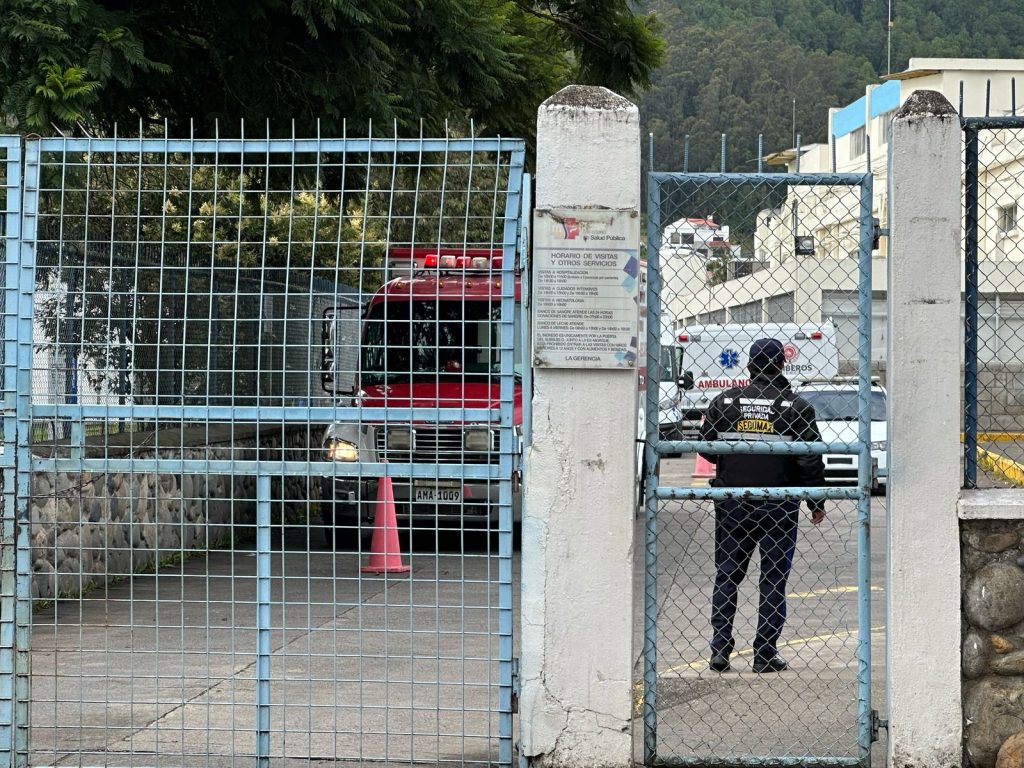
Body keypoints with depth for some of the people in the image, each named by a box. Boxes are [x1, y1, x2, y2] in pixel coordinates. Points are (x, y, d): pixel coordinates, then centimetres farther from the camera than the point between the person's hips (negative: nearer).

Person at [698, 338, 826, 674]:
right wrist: (817, 503, 3)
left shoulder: (725, 401, -1)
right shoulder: (796, 407, -7)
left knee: (726, 575, 12)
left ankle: (720, 650, 8)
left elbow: (706, 448, 3)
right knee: (773, 578, 5)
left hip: (731, 504, 2)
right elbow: (810, 460, -8)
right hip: (779, 506, -2)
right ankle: (765, 654, 5)